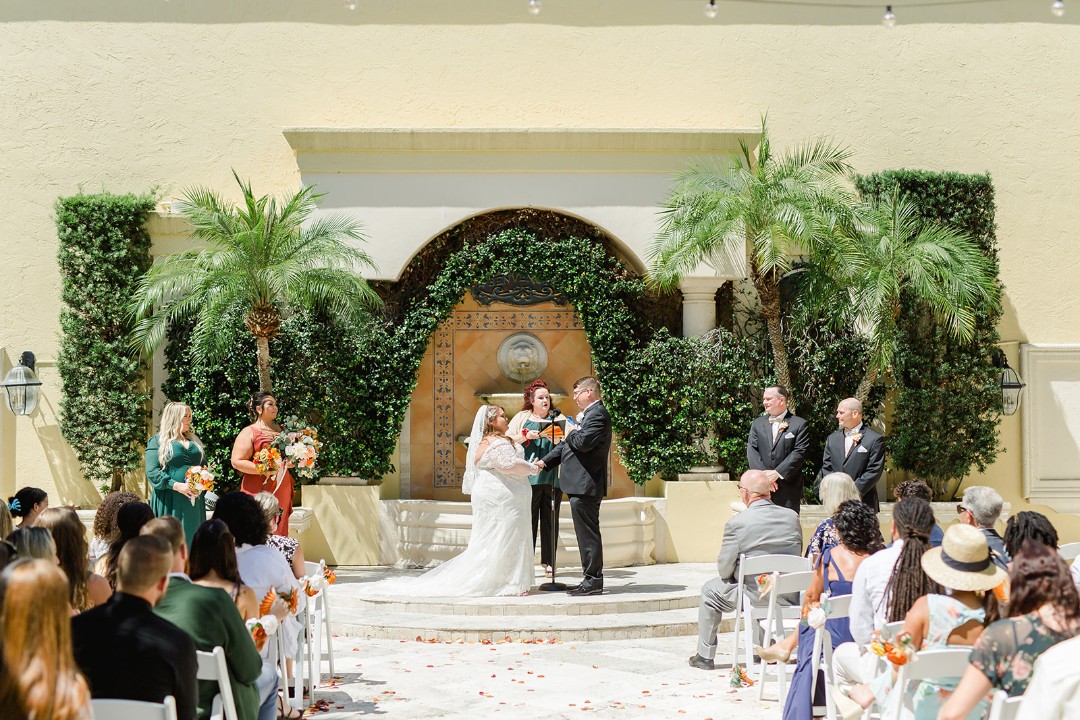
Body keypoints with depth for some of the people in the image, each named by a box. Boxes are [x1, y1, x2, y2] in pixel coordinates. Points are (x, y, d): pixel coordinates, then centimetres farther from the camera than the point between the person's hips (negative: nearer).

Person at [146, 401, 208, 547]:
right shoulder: (157, 442, -1)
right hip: (169, 502, -5)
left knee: (192, 538, 4)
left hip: (194, 500, 5)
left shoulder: (195, 441, 17)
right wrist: (176, 485, -19)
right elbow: (152, 472, -9)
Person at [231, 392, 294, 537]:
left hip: (282, 489, 6)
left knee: (279, 533, 4)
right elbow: (237, 462, -12)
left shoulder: (279, 430, 15)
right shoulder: (249, 432, -3)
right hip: (259, 490, -6)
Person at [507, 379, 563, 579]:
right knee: (528, 520, -5)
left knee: (550, 521, 2)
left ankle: (549, 562, 7)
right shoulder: (521, 418, 12)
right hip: (529, 478, -2)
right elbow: (508, 440, 6)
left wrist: (557, 440, -10)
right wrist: (526, 436, -9)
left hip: (552, 477, 2)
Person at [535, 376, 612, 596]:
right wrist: (545, 462, 16)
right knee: (587, 534, 12)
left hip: (585, 486, -10)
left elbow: (583, 442, -26)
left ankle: (593, 580, -3)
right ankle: (592, 579, 17)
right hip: (581, 485, 10)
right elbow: (568, 444, 22)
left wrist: (570, 434, -5)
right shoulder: (589, 414, 20)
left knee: (588, 533, -6)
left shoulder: (598, 414, -13)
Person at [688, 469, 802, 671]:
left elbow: (724, 570, -9)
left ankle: (705, 656, 25)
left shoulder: (737, 523, -16)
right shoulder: (792, 516, -2)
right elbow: (797, 556, 10)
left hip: (756, 597, -5)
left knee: (709, 590, 21)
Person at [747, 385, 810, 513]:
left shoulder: (799, 425, 1)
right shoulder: (757, 424, 12)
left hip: (788, 488, -3)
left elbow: (800, 453, -8)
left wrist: (777, 473, -14)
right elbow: (752, 451, 4)